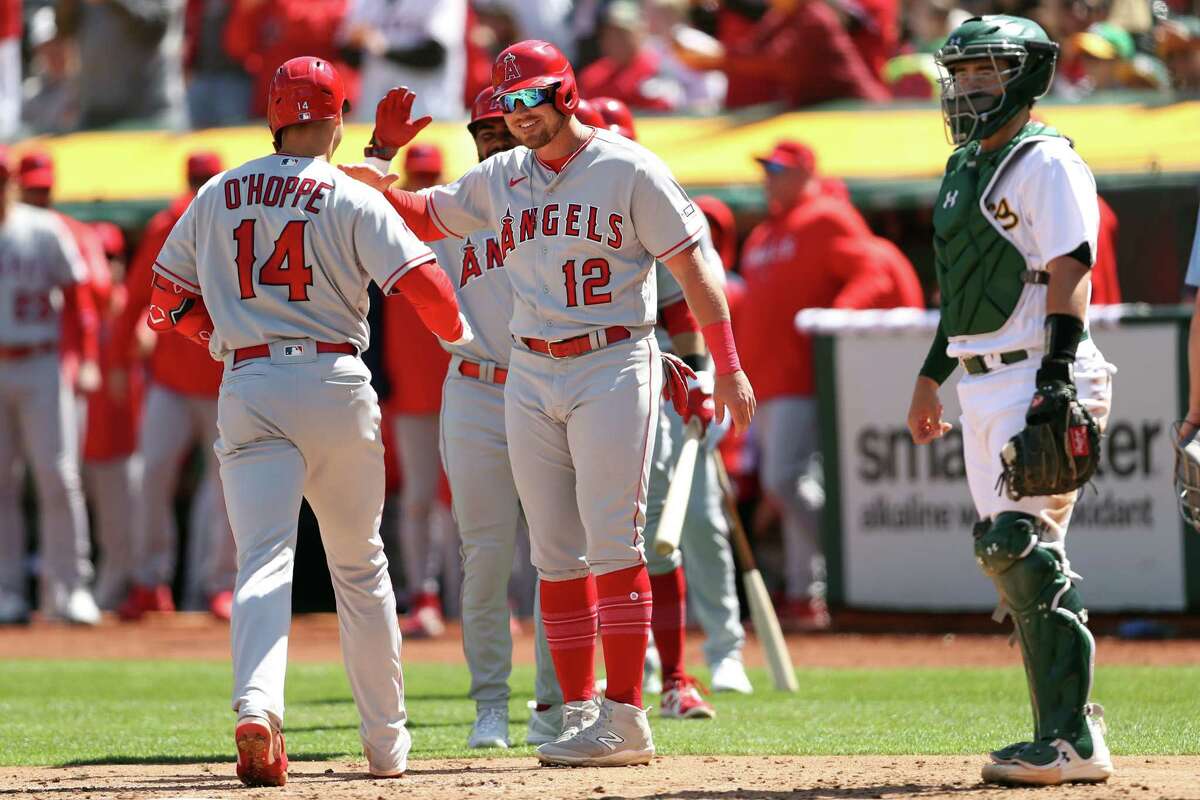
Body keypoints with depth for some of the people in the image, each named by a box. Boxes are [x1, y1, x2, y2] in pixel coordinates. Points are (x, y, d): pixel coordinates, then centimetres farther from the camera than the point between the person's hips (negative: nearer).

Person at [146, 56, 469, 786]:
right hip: (335, 384, -1)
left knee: (265, 559, -10)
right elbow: (419, 279, -10)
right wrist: (458, 333, 9)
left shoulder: (218, 196, 10)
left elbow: (168, 294, 17)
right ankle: (386, 742, 19)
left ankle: (258, 706, -37)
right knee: (360, 565, 14)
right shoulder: (352, 200, -1)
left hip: (248, 390, 1)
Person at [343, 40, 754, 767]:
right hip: (531, 379, 6)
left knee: (612, 540, -11)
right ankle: (579, 713, 8)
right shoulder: (501, 178, 10)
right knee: (556, 552, 4)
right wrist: (381, 188, -3)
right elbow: (431, 217, 20)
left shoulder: (628, 169, -5)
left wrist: (728, 367, -12)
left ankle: (625, 718, -11)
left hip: (614, 369, -6)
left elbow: (690, 264, -6)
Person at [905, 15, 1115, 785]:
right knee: (1018, 555, 8)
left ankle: (1070, 741, -16)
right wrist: (932, 373, 26)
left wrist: (1057, 383, -25)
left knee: (1023, 546, -16)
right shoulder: (966, 167, 19)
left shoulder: (1045, 162, -9)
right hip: (984, 386, 10)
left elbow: (1069, 272, -17)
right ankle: (1073, 731, 12)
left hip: (1035, 379, -10)